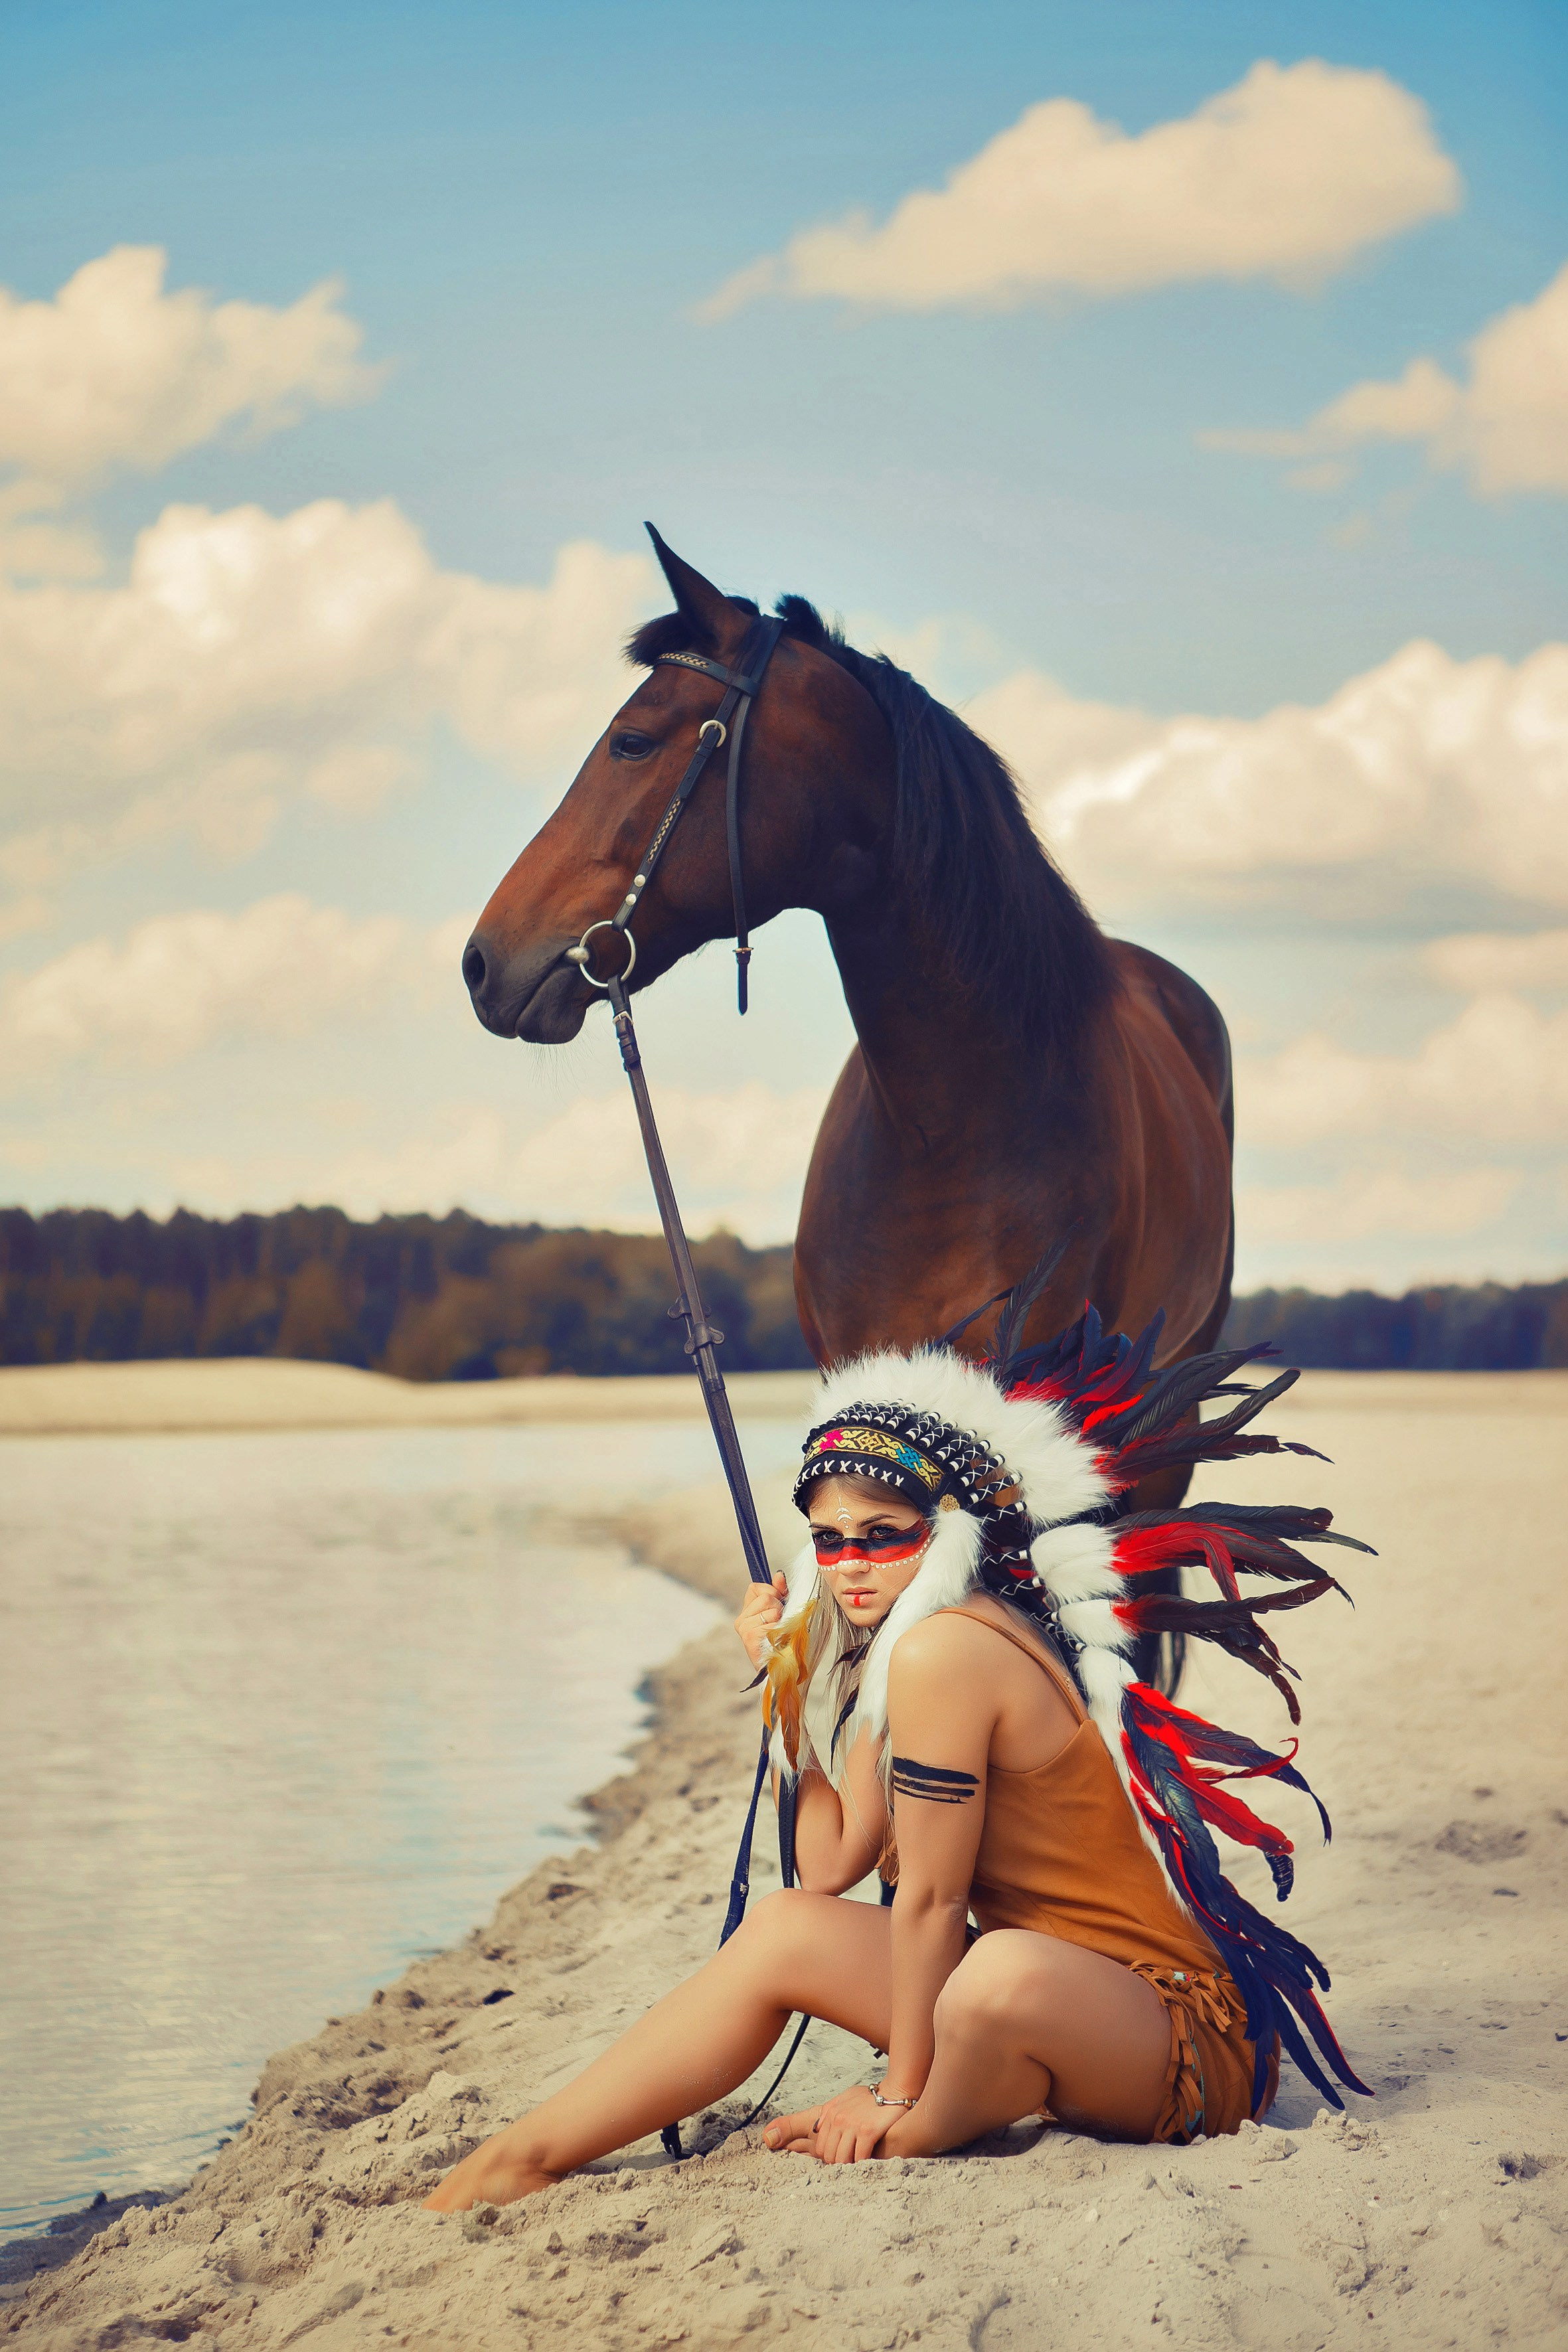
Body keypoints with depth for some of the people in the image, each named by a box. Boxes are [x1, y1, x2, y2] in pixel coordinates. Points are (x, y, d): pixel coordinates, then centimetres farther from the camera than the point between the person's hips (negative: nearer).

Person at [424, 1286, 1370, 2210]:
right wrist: (788, 1681, 14)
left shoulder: (942, 1654, -19)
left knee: (1006, 1975, -39)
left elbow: (930, 1896, -14)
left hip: (1176, 2045, -10)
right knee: (787, 1931, 7)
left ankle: (912, 2147, -6)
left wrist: (902, 2097, -6)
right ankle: (523, 2154, 9)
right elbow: (831, 1865, 12)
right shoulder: (878, 1657, 10)